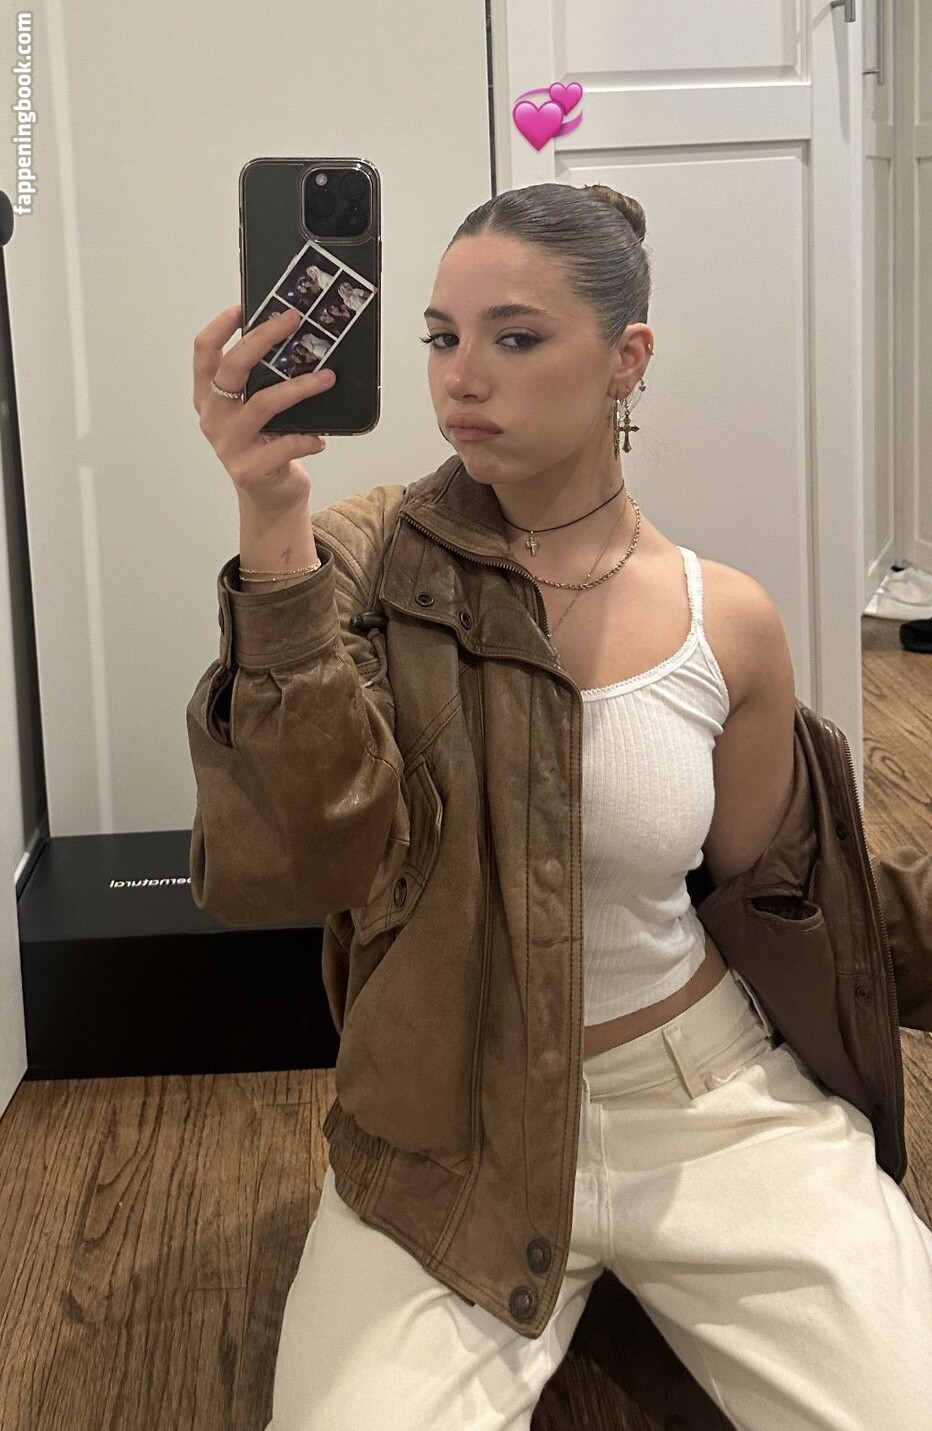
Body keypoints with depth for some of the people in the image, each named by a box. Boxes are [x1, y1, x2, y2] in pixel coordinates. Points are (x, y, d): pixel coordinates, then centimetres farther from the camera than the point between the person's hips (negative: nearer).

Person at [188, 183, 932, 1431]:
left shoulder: (728, 622, -5)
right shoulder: (368, 565, -9)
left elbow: (768, 895, 9)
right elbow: (288, 867, -24)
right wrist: (274, 535, -33)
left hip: (708, 1098, 2)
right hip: (450, 1132, -1)